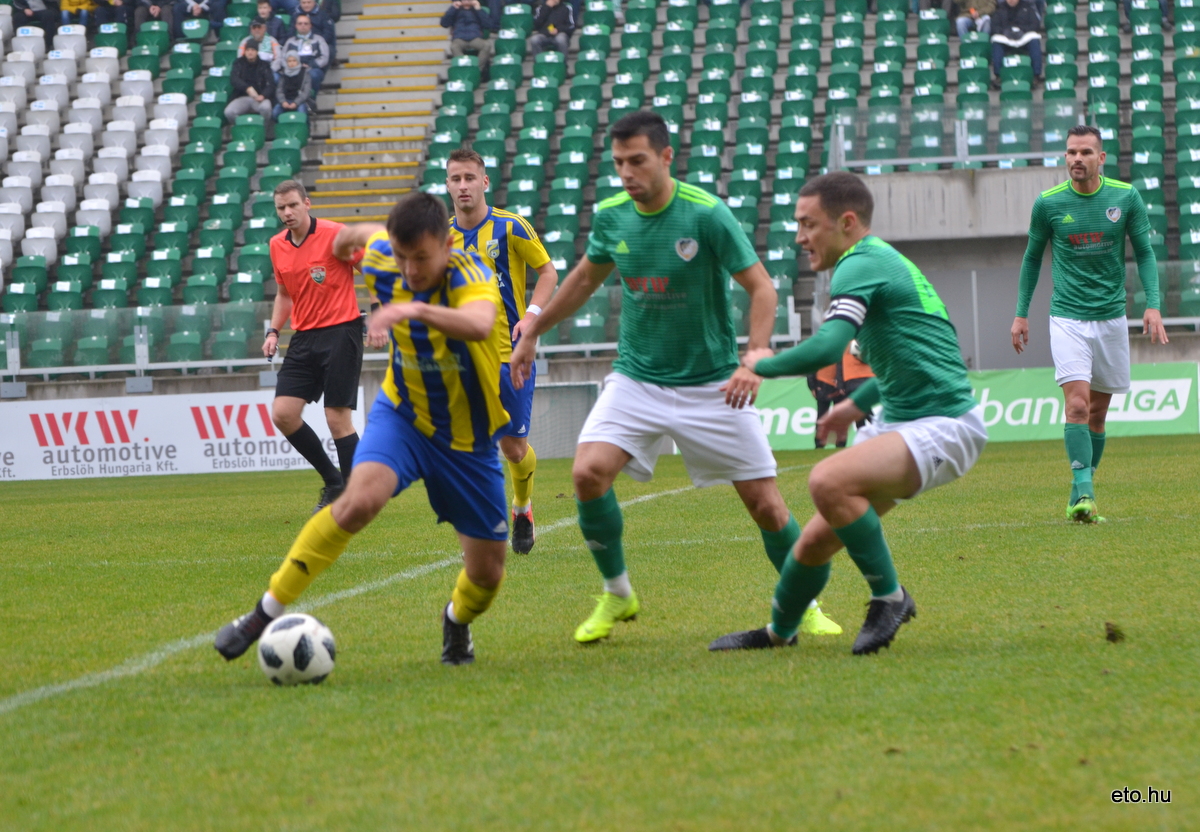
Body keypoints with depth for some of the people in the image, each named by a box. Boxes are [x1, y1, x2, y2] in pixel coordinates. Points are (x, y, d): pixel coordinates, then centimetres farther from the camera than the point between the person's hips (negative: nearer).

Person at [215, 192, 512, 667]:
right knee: (361, 498, -31)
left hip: (468, 439, -1)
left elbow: (480, 325, -53)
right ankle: (267, 613, -24)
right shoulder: (382, 260, -15)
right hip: (403, 415, 1)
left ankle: (458, 621, 41)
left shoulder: (471, 277, -27)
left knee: (488, 571, 3)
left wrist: (416, 309, -65)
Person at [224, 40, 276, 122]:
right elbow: (234, 80, -7)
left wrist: (263, 95, -23)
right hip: (242, 97, 1)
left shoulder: (264, 65, 9)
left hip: (259, 98, -1)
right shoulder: (239, 64, 10)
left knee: (265, 108, -36)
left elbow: (270, 85, 0)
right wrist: (247, 88, -26)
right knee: (229, 112, -29)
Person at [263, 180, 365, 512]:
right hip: (304, 337, 6)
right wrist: (274, 331, 11)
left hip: (340, 331, -6)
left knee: (337, 418, -10)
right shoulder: (277, 245, 9)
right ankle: (333, 481, 12)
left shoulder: (334, 234, -10)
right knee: (283, 413, -4)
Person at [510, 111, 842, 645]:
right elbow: (584, 279, 17)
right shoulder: (611, 217, -3)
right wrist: (532, 333, 24)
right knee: (588, 473, -18)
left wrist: (754, 360, -27)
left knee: (764, 501, -2)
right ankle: (616, 593, 4)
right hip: (637, 377, 3)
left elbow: (761, 287, -13)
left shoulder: (707, 214, -17)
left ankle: (804, 604, 21)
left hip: (711, 384, -3)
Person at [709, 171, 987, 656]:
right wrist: (857, 405, 33)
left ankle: (889, 597, -16)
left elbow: (825, 348, -29)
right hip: (898, 421, 10)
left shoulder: (861, 265, -15)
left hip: (942, 426, -10)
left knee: (828, 481, -33)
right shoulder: (884, 261, 17)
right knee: (815, 542, 11)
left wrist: (761, 365, -11)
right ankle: (779, 633, 34)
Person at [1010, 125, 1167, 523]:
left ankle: (1083, 488, 21)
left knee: (1097, 412, 8)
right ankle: (1084, 493, -21)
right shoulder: (1048, 203, -3)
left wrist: (1153, 304, -8)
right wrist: (1021, 313, 9)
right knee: (1077, 403, -18)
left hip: (1112, 317, 2)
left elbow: (1144, 252, 4)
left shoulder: (1126, 198, -2)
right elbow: (1032, 257, 10)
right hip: (1067, 317, -2)